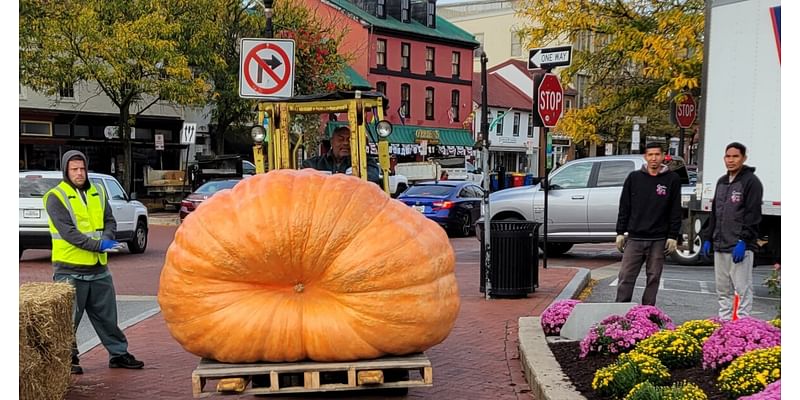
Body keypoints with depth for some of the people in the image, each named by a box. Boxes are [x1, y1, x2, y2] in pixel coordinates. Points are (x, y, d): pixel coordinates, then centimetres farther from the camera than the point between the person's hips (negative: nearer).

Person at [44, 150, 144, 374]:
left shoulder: (98, 194, 12)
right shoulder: (56, 197, -8)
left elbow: (110, 221, 12)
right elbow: (67, 231, -17)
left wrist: (107, 239, -11)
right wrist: (97, 244, -24)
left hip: (99, 267, 6)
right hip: (70, 269, -6)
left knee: (107, 315, 14)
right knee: (69, 318, 3)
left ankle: (119, 353, 24)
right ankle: (68, 358, 16)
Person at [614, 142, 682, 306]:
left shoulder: (672, 179, 3)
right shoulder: (634, 178, 6)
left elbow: (675, 211, 3)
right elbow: (624, 207, 8)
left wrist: (673, 236, -2)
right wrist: (620, 232, 4)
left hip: (659, 240, -1)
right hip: (635, 238, 1)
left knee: (654, 278, 5)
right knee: (626, 277, -3)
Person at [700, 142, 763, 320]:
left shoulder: (751, 181, -5)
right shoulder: (722, 182, 19)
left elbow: (753, 215, -12)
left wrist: (743, 241, -19)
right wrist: (707, 238, 17)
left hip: (740, 247, -8)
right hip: (720, 246, 8)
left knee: (742, 290, -7)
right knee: (723, 290, 12)